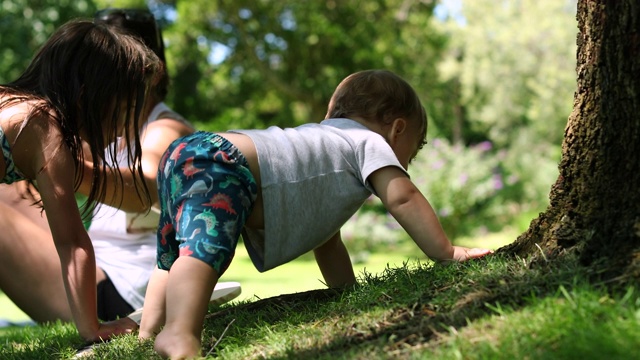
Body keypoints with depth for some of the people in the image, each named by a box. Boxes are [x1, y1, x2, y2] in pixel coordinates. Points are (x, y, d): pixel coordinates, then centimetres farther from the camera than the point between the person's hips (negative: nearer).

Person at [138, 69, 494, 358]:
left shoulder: (327, 138, 37)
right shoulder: (369, 141, 12)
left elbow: (327, 242, 39)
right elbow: (403, 198, -5)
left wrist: (351, 292, 35)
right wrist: (447, 253, 2)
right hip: (218, 165, -11)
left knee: (176, 258, 23)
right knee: (204, 249, -29)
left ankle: (150, 331, 23)